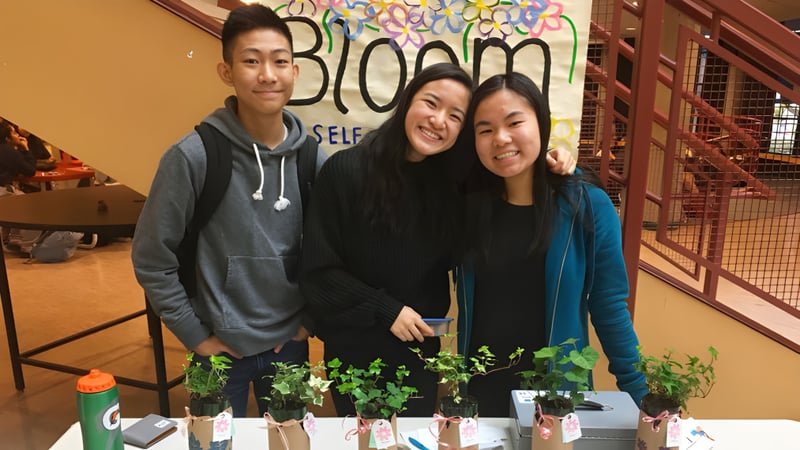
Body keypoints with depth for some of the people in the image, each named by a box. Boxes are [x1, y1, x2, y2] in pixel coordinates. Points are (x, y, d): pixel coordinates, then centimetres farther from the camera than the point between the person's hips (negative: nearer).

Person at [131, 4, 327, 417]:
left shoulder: (313, 160, -6)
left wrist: (307, 318, 2)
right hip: (221, 350, -2)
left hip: (290, 345, 3)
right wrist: (196, 336, -7)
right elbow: (151, 260, -9)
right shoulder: (193, 156, -16)